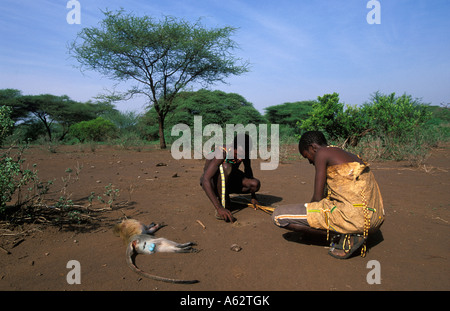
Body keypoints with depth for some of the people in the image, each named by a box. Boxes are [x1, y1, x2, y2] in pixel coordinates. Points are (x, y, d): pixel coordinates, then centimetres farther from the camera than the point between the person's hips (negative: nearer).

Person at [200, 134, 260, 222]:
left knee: (256, 184, -16)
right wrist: (219, 208, -47)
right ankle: (222, 204, -22)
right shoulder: (221, 153, -33)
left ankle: (226, 197, 4)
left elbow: (248, 170, 6)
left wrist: (253, 196, 12)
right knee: (225, 167, -36)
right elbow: (205, 181, -40)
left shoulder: (244, 152, -14)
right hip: (210, 181, -6)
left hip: (228, 180, 6)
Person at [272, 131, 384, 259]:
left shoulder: (322, 153, -2)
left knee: (278, 216, -6)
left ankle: (346, 236, -5)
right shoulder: (351, 157, 23)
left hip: (353, 217, -9)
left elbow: (318, 198, -4)